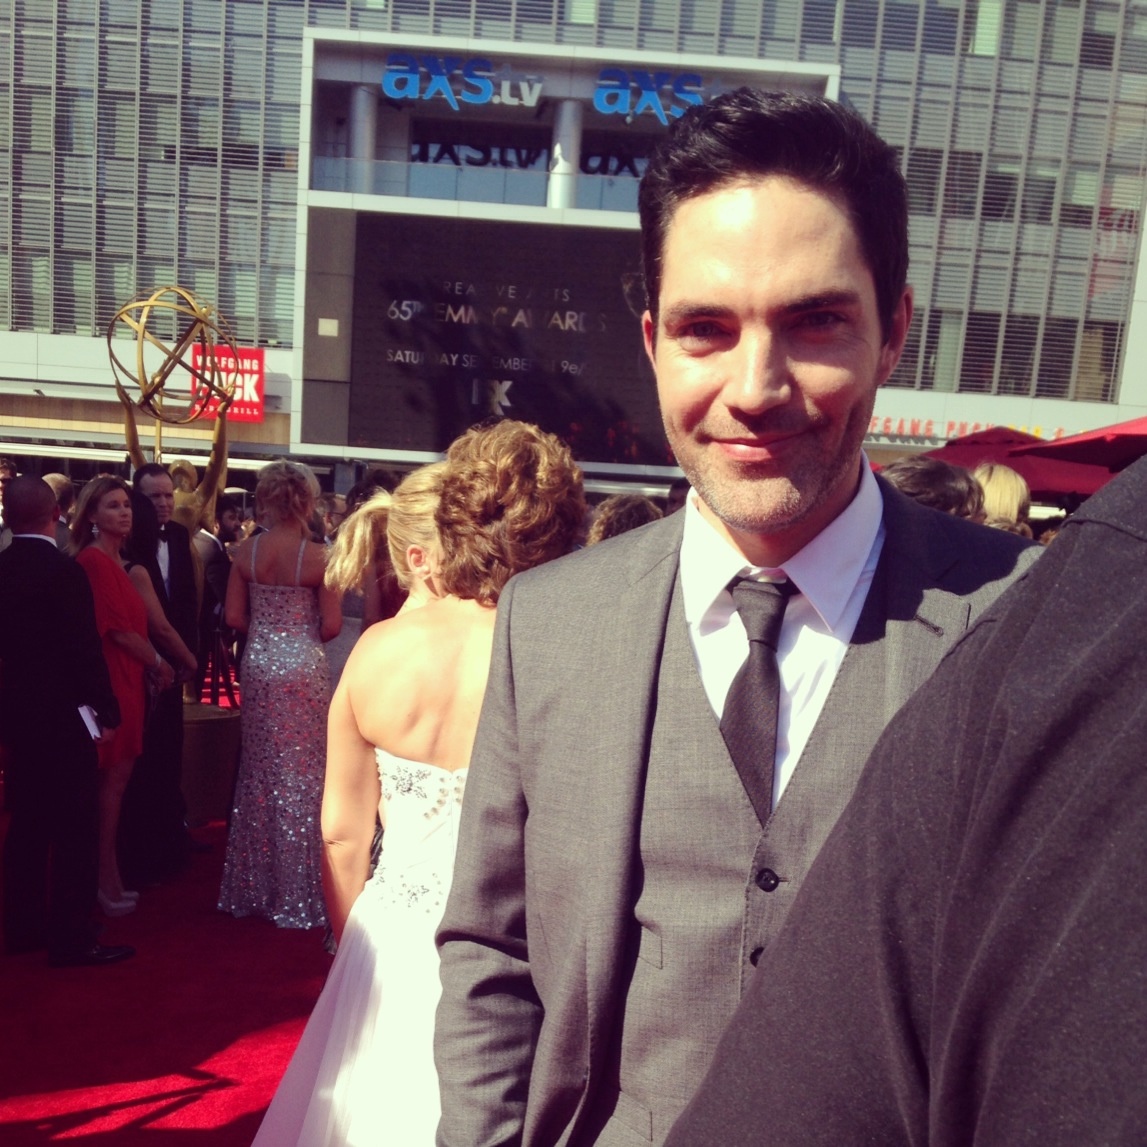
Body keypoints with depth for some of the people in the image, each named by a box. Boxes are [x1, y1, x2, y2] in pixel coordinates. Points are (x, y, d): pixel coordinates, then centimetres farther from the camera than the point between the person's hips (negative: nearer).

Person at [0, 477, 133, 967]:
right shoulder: (64, 571, -19)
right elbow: (86, 649, -19)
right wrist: (106, 710, -10)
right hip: (62, 716, -8)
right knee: (74, 829, 2)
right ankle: (71, 939, 9)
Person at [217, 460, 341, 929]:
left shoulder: (246, 551, -2)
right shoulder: (317, 555, -12)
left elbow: (234, 617, -2)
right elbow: (331, 625, -11)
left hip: (259, 666, 4)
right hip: (303, 668, -4)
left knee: (259, 772, 16)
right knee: (301, 775, 6)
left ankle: (254, 885, 28)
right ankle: (296, 891, 16)